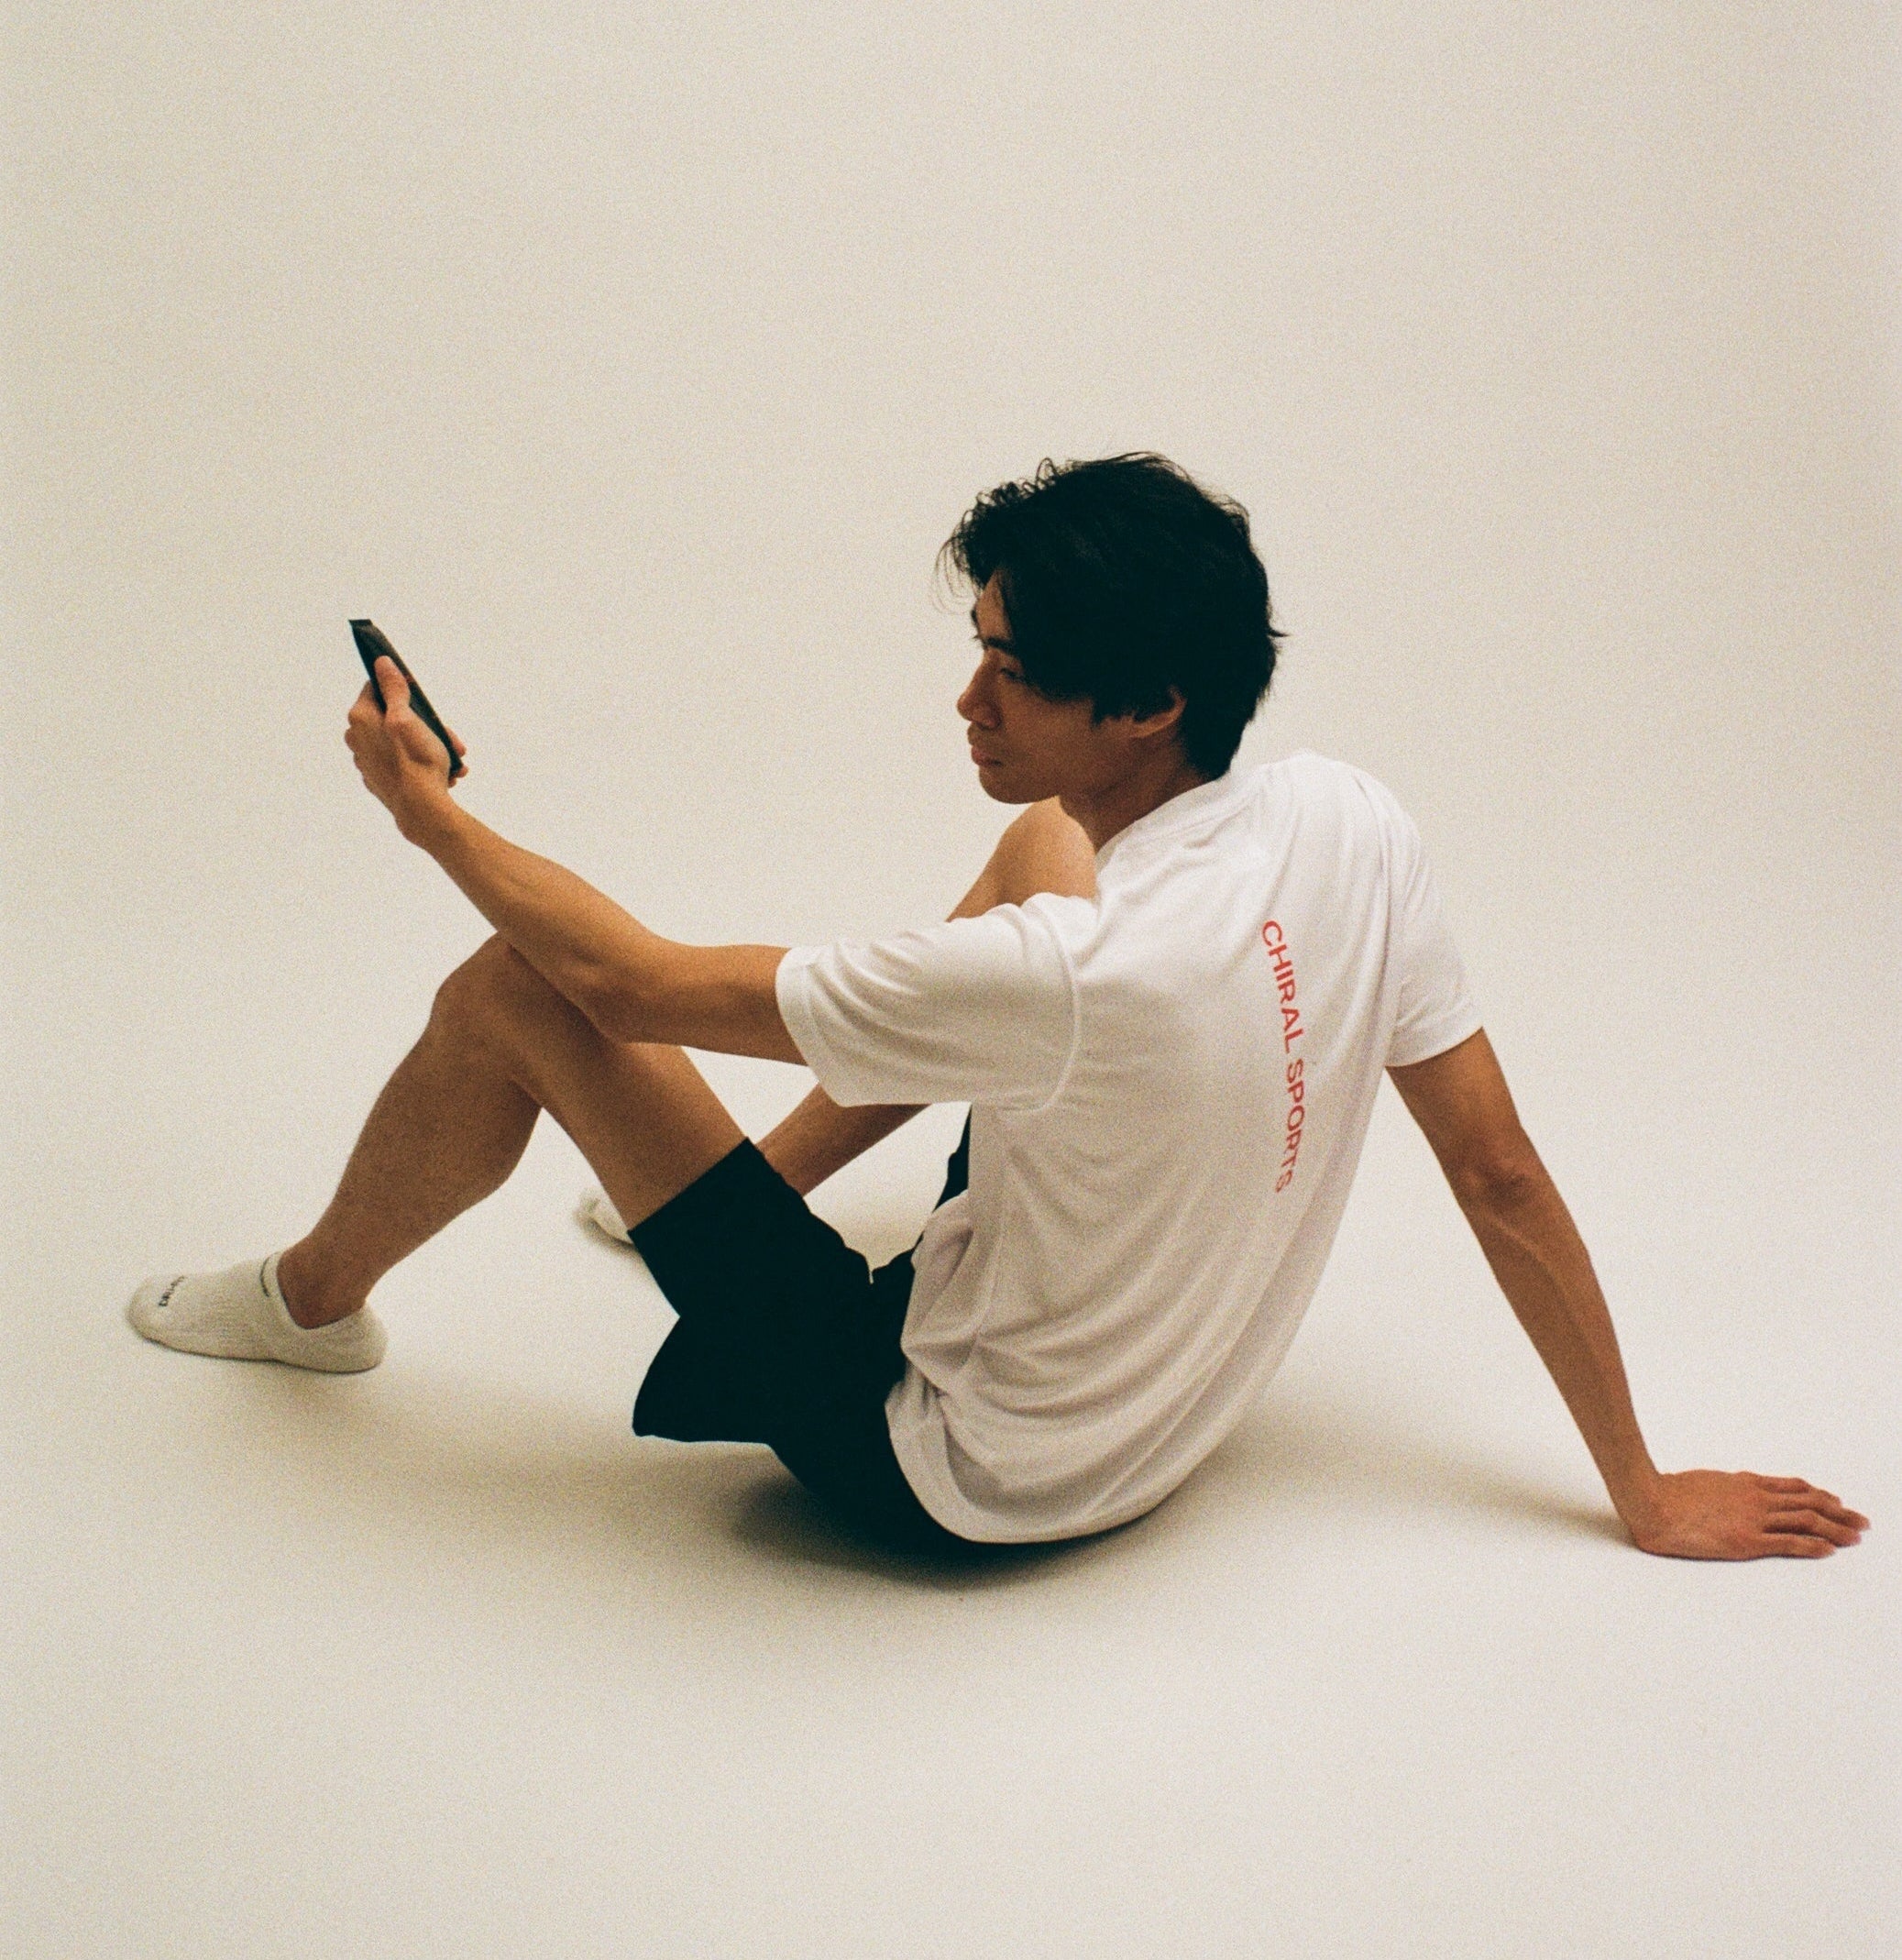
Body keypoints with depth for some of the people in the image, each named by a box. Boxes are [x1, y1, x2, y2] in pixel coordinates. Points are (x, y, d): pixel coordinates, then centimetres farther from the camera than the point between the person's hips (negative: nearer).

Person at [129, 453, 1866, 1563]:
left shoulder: (1071, 975, -36)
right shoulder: (1358, 828, -16)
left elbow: (633, 978, -24)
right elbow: (1504, 1180, -8)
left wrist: (434, 816, -6)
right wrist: (1644, 1490, 3)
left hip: (943, 1466, -7)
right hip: (1169, 1401, 7)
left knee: (512, 997, -8)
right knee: (1032, 850, 15)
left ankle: (313, 1299, 25)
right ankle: (767, 1176, 32)